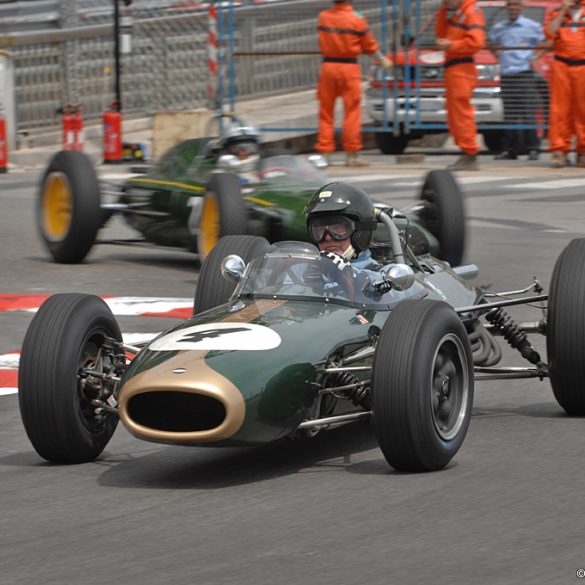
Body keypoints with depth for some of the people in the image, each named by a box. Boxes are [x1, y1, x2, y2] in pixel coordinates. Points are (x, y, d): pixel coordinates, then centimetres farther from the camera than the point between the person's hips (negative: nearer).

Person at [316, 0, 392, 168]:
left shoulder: (323, 16, 0)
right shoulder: (357, 19, -9)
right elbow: (369, 46, 1)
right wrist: (383, 60, 16)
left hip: (328, 65, 3)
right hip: (349, 66, -3)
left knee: (326, 112, 8)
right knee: (352, 112, 2)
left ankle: (325, 153, 8)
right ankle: (352, 155, 2)